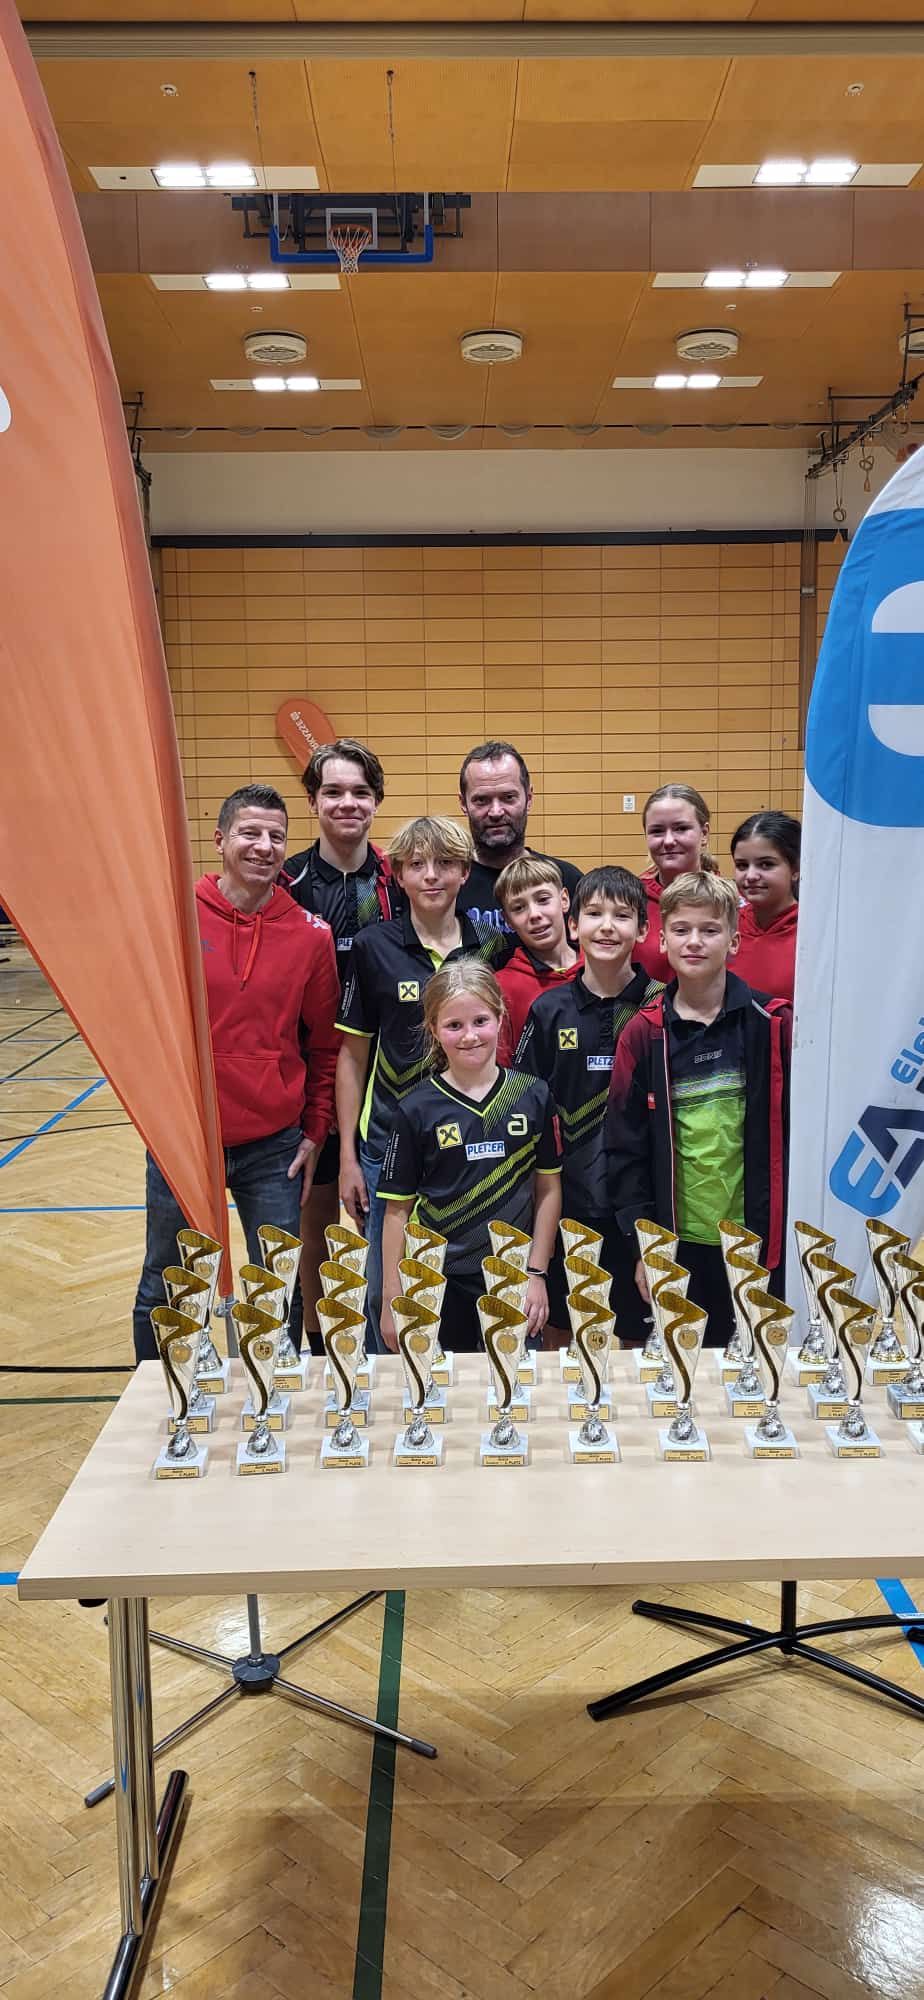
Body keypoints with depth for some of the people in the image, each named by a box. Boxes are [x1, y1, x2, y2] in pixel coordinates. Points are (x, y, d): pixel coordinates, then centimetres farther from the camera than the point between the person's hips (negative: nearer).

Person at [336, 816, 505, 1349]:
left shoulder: (492, 946, 1)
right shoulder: (373, 946, -3)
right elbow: (353, 1055, 0)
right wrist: (347, 1156, -2)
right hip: (389, 1142, -1)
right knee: (386, 1289, 7)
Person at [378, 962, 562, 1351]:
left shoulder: (533, 1096, -1)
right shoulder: (416, 1110, -5)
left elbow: (548, 1189, 5)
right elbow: (397, 1209, -2)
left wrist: (536, 1274, 1)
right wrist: (392, 1298, -3)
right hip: (439, 1284, -1)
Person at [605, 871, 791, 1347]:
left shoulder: (774, 1025, -1)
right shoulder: (644, 1034, 1)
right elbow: (625, 1143, 2)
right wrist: (643, 1241, -2)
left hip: (761, 1239, 0)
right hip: (679, 1241, 0)